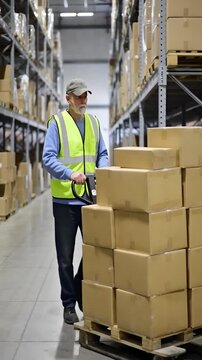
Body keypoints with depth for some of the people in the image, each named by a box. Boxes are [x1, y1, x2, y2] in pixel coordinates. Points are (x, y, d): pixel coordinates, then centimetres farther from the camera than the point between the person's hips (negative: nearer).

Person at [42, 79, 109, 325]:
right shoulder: (57, 122, -6)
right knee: (66, 256, 5)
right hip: (65, 199, -4)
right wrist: (70, 174, -28)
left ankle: (81, 293, 30)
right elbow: (48, 158, -13)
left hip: (90, 197, 4)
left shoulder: (94, 122, 9)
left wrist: (103, 170, -8)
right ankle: (69, 304, 18)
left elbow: (102, 154, 13)